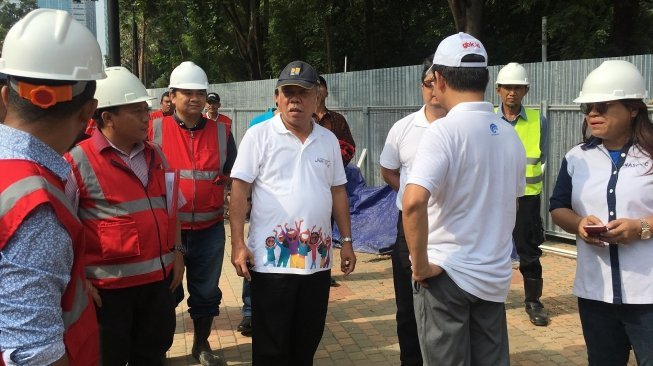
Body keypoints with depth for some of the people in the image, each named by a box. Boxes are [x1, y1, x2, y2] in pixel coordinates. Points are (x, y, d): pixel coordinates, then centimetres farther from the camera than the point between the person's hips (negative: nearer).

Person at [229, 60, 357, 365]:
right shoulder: (259, 135, -4)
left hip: (317, 259, 4)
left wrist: (346, 242, 12)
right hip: (271, 259, -4)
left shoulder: (328, 140, 9)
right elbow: (239, 191, -6)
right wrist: (238, 244, -12)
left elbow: (338, 192, 14)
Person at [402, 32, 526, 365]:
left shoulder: (443, 131, -16)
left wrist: (420, 265, -18)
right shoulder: (510, 135, 6)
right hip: (495, 276, 6)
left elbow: (413, 202, -29)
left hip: (446, 274, -6)